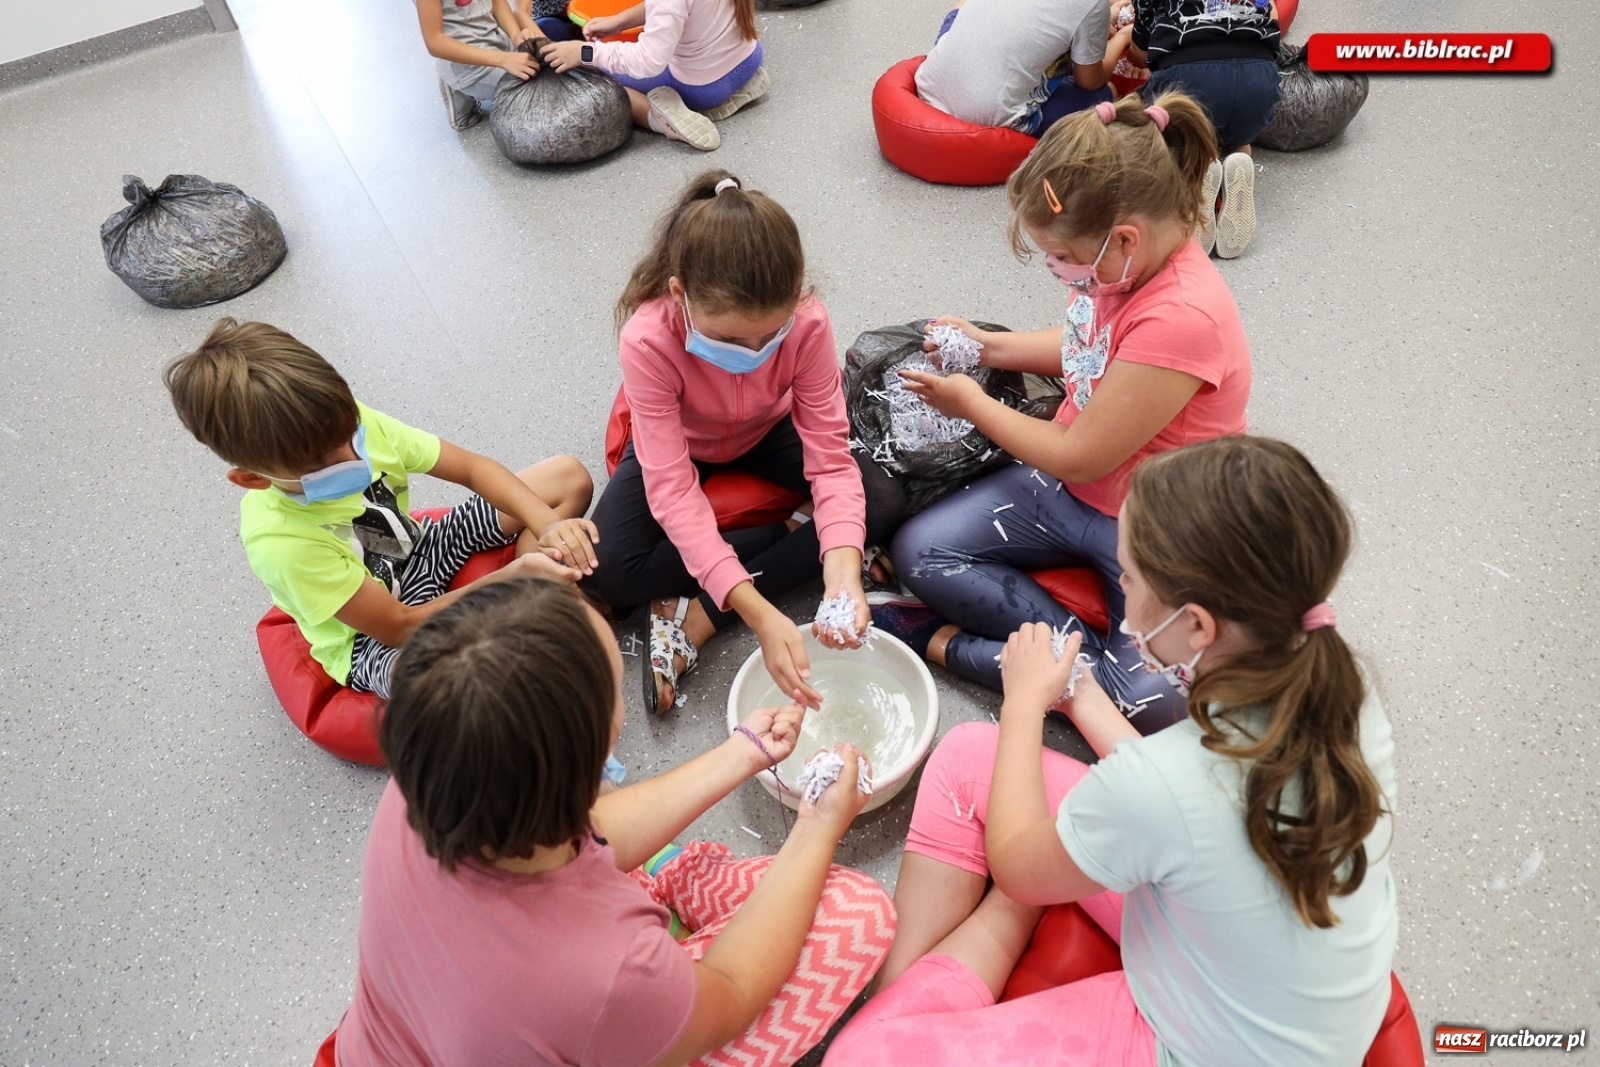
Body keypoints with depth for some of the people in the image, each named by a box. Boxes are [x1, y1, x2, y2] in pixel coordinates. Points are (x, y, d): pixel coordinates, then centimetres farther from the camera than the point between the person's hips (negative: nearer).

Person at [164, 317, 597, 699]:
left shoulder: (351, 426, -20)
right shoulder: (281, 542, -33)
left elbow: (473, 467, -13)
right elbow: (401, 627, -27)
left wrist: (548, 524, -31)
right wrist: (514, 574, -35)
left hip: (420, 553, 7)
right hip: (372, 638, -7)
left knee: (569, 476, -3)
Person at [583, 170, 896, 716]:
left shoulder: (807, 322, -31)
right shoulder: (648, 341, -37)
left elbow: (829, 459, -29)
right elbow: (673, 488, -39)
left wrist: (842, 572, -49)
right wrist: (760, 614, -49)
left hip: (768, 432, 2)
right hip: (680, 447, -2)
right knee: (608, 574, -24)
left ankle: (696, 617, -21)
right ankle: (793, 534, -11)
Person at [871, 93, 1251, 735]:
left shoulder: (1181, 319, -34)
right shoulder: (1124, 263, -8)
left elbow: (1079, 458, -23)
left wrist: (972, 404, -7)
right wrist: (989, 346, 0)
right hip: (1071, 488, 8)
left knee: (1158, 701, -28)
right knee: (918, 551, -8)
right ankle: (1086, 648, -9)